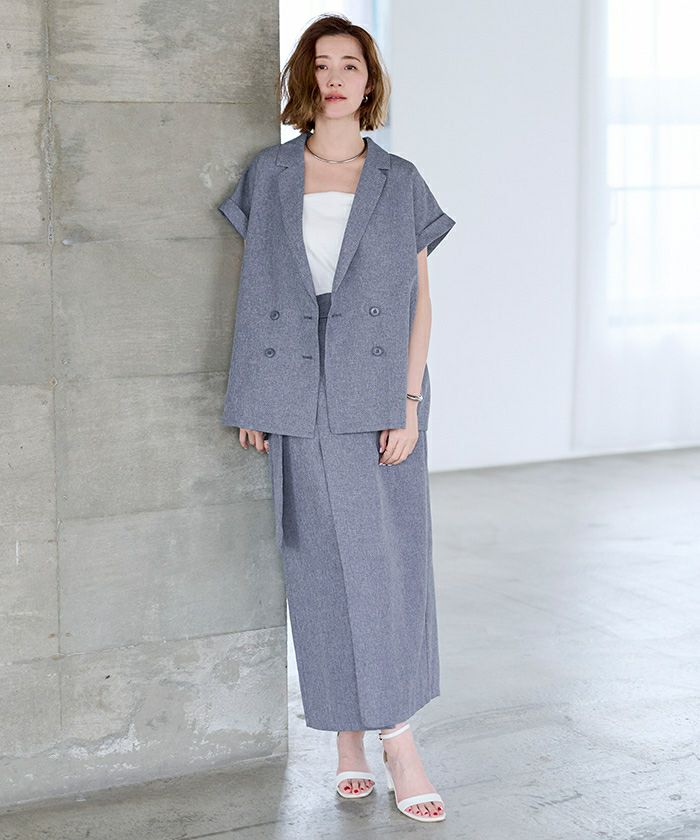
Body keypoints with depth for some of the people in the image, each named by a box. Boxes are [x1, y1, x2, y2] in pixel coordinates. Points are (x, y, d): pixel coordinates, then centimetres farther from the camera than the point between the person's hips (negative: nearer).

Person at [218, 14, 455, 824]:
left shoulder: (399, 181, 6)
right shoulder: (269, 176, 8)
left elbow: (420, 296, 2)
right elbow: (255, 288, 8)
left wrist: (410, 401, -8)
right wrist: (252, 399, 1)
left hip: (379, 386, 0)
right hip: (300, 392, 0)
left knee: (391, 556, -1)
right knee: (324, 563, 3)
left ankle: (393, 736, 8)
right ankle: (350, 735, 14)